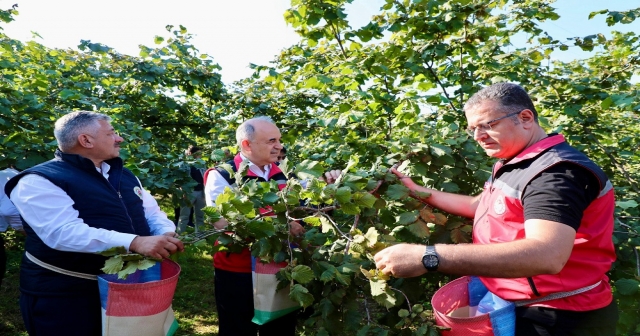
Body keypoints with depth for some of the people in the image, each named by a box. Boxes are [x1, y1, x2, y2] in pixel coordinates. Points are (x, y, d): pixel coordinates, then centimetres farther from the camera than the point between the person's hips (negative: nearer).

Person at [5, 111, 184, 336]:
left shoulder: (123, 175, 11)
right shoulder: (40, 181, -14)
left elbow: (152, 213, 10)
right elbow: (64, 232, -28)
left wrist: (166, 234, -14)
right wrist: (134, 242, -39)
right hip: (66, 297, -7)